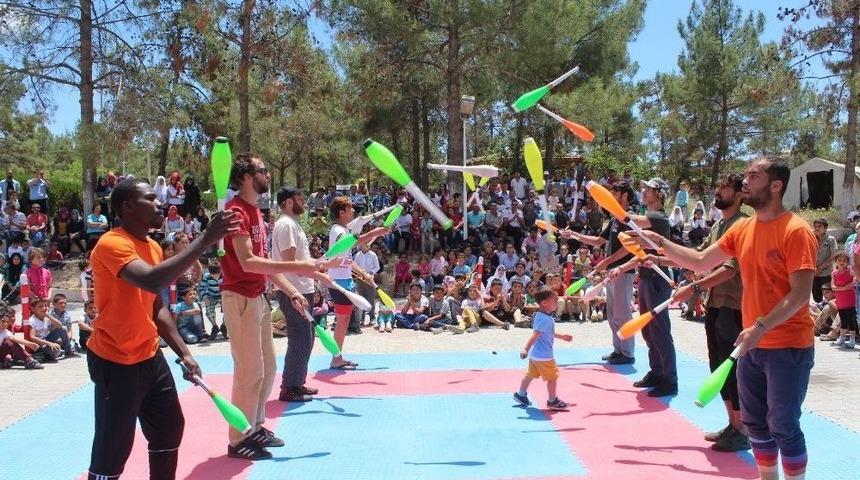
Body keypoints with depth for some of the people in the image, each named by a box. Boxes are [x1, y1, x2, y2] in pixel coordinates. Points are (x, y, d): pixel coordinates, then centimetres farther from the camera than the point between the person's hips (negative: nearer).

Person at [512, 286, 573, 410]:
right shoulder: (545, 319, -24)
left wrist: (562, 336, 31)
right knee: (553, 376, 3)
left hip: (535, 354, 10)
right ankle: (552, 401, 14)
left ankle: (521, 394, 34)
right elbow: (535, 335, -30)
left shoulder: (541, 316, 8)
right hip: (543, 356, -10)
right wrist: (526, 349, -34)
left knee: (531, 374, 21)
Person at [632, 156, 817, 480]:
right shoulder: (742, 229, 7)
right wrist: (659, 243, 5)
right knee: (754, 421, 15)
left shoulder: (796, 231, -15)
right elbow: (701, 262, 12)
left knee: (783, 426, 0)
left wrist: (761, 326, -25)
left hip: (788, 347, -7)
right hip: (752, 344, 7)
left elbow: (800, 294, -19)